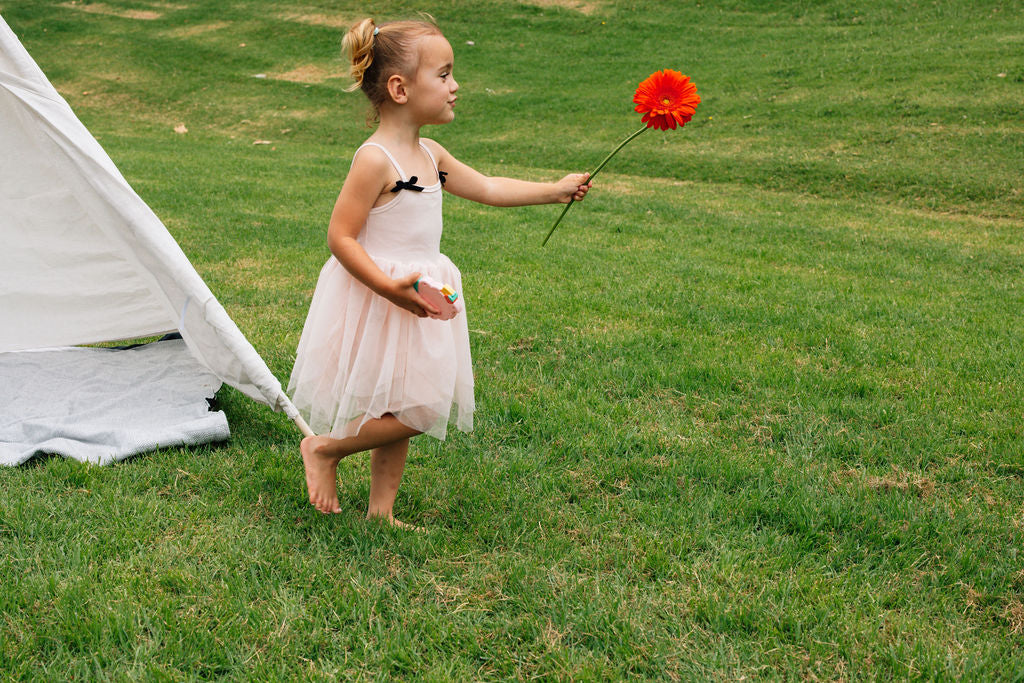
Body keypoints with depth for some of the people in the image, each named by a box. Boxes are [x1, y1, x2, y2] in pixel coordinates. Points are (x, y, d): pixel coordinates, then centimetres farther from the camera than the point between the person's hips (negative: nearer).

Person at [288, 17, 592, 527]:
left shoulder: (430, 155, 7)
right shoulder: (374, 160, -19)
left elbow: (486, 188, 20)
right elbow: (340, 238, -20)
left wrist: (555, 190, 21)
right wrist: (390, 288, -28)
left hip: (414, 297, 9)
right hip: (378, 300, -9)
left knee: (403, 413, 14)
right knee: (416, 411, -8)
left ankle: (380, 510, 26)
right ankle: (324, 448, 11)